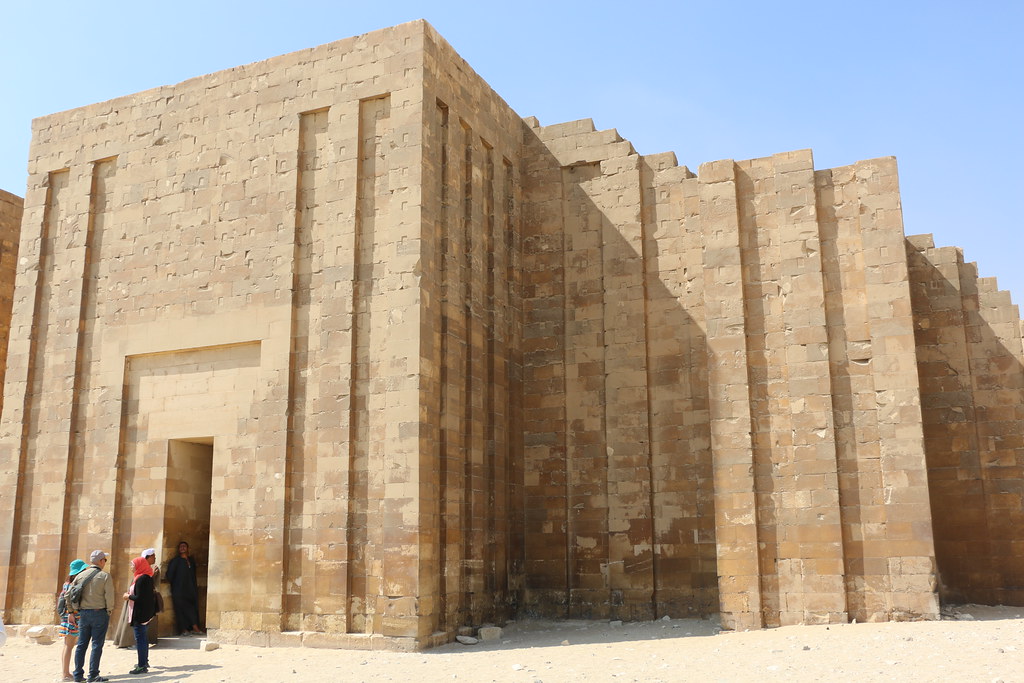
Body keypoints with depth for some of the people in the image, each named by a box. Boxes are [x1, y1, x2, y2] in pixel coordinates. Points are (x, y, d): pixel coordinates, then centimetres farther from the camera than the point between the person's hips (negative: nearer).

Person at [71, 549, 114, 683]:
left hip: (83, 613, 5)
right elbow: (109, 597, -12)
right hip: (99, 613, -5)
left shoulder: (80, 575, 6)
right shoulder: (105, 576, -7)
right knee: (97, 645, 0)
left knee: (81, 645, 11)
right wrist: (109, 612, 1)